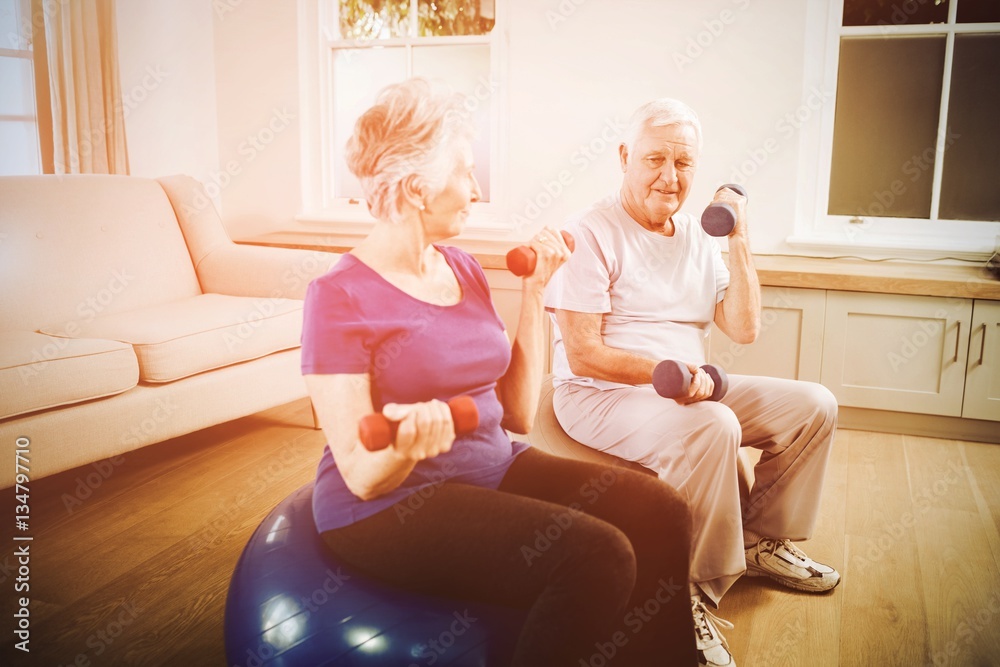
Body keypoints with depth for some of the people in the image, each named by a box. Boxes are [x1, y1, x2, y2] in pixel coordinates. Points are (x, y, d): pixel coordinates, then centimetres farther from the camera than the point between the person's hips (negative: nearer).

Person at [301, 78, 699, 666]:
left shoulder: (464, 270, 8)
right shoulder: (340, 298, -11)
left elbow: (518, 414, 8)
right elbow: (362, 478, -12)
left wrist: (535, 290, 5)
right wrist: (405, 446, -35)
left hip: (494, 469, 7)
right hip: (390, 506, -6)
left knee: (661, 512, -14)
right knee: (596, 556, -26)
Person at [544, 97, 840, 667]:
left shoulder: (697, 238, 11)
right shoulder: (592, 234, -12)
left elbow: (744, 329, 4)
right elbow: (582, 354, -17)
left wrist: (740, 243, -3)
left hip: (690, 389, 8)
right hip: (600, 395, -8)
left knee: (814, 406, 1)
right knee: (714, 427, -35)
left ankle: (763, 540, 16)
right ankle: (695, 595, -19)